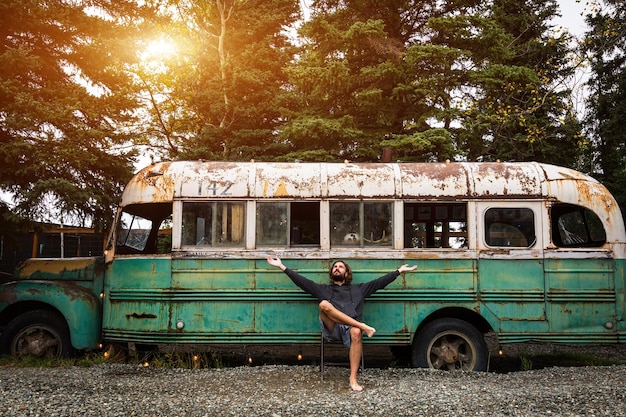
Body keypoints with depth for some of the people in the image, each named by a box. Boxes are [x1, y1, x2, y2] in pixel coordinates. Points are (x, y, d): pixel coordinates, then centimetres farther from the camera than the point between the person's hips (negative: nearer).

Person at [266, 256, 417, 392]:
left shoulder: (358, 289, 27)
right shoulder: (323, 289, 27)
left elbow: (380, 282, 22)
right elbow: (301, 280, 20)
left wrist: (399, 270, 17)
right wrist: (282, 266, 13)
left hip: (350, 327, 0)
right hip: (331, 328, 0)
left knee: (356, 333, -38)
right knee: (324, 304, -30)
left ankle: (353, 378, -37)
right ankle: (363, 326, -32)